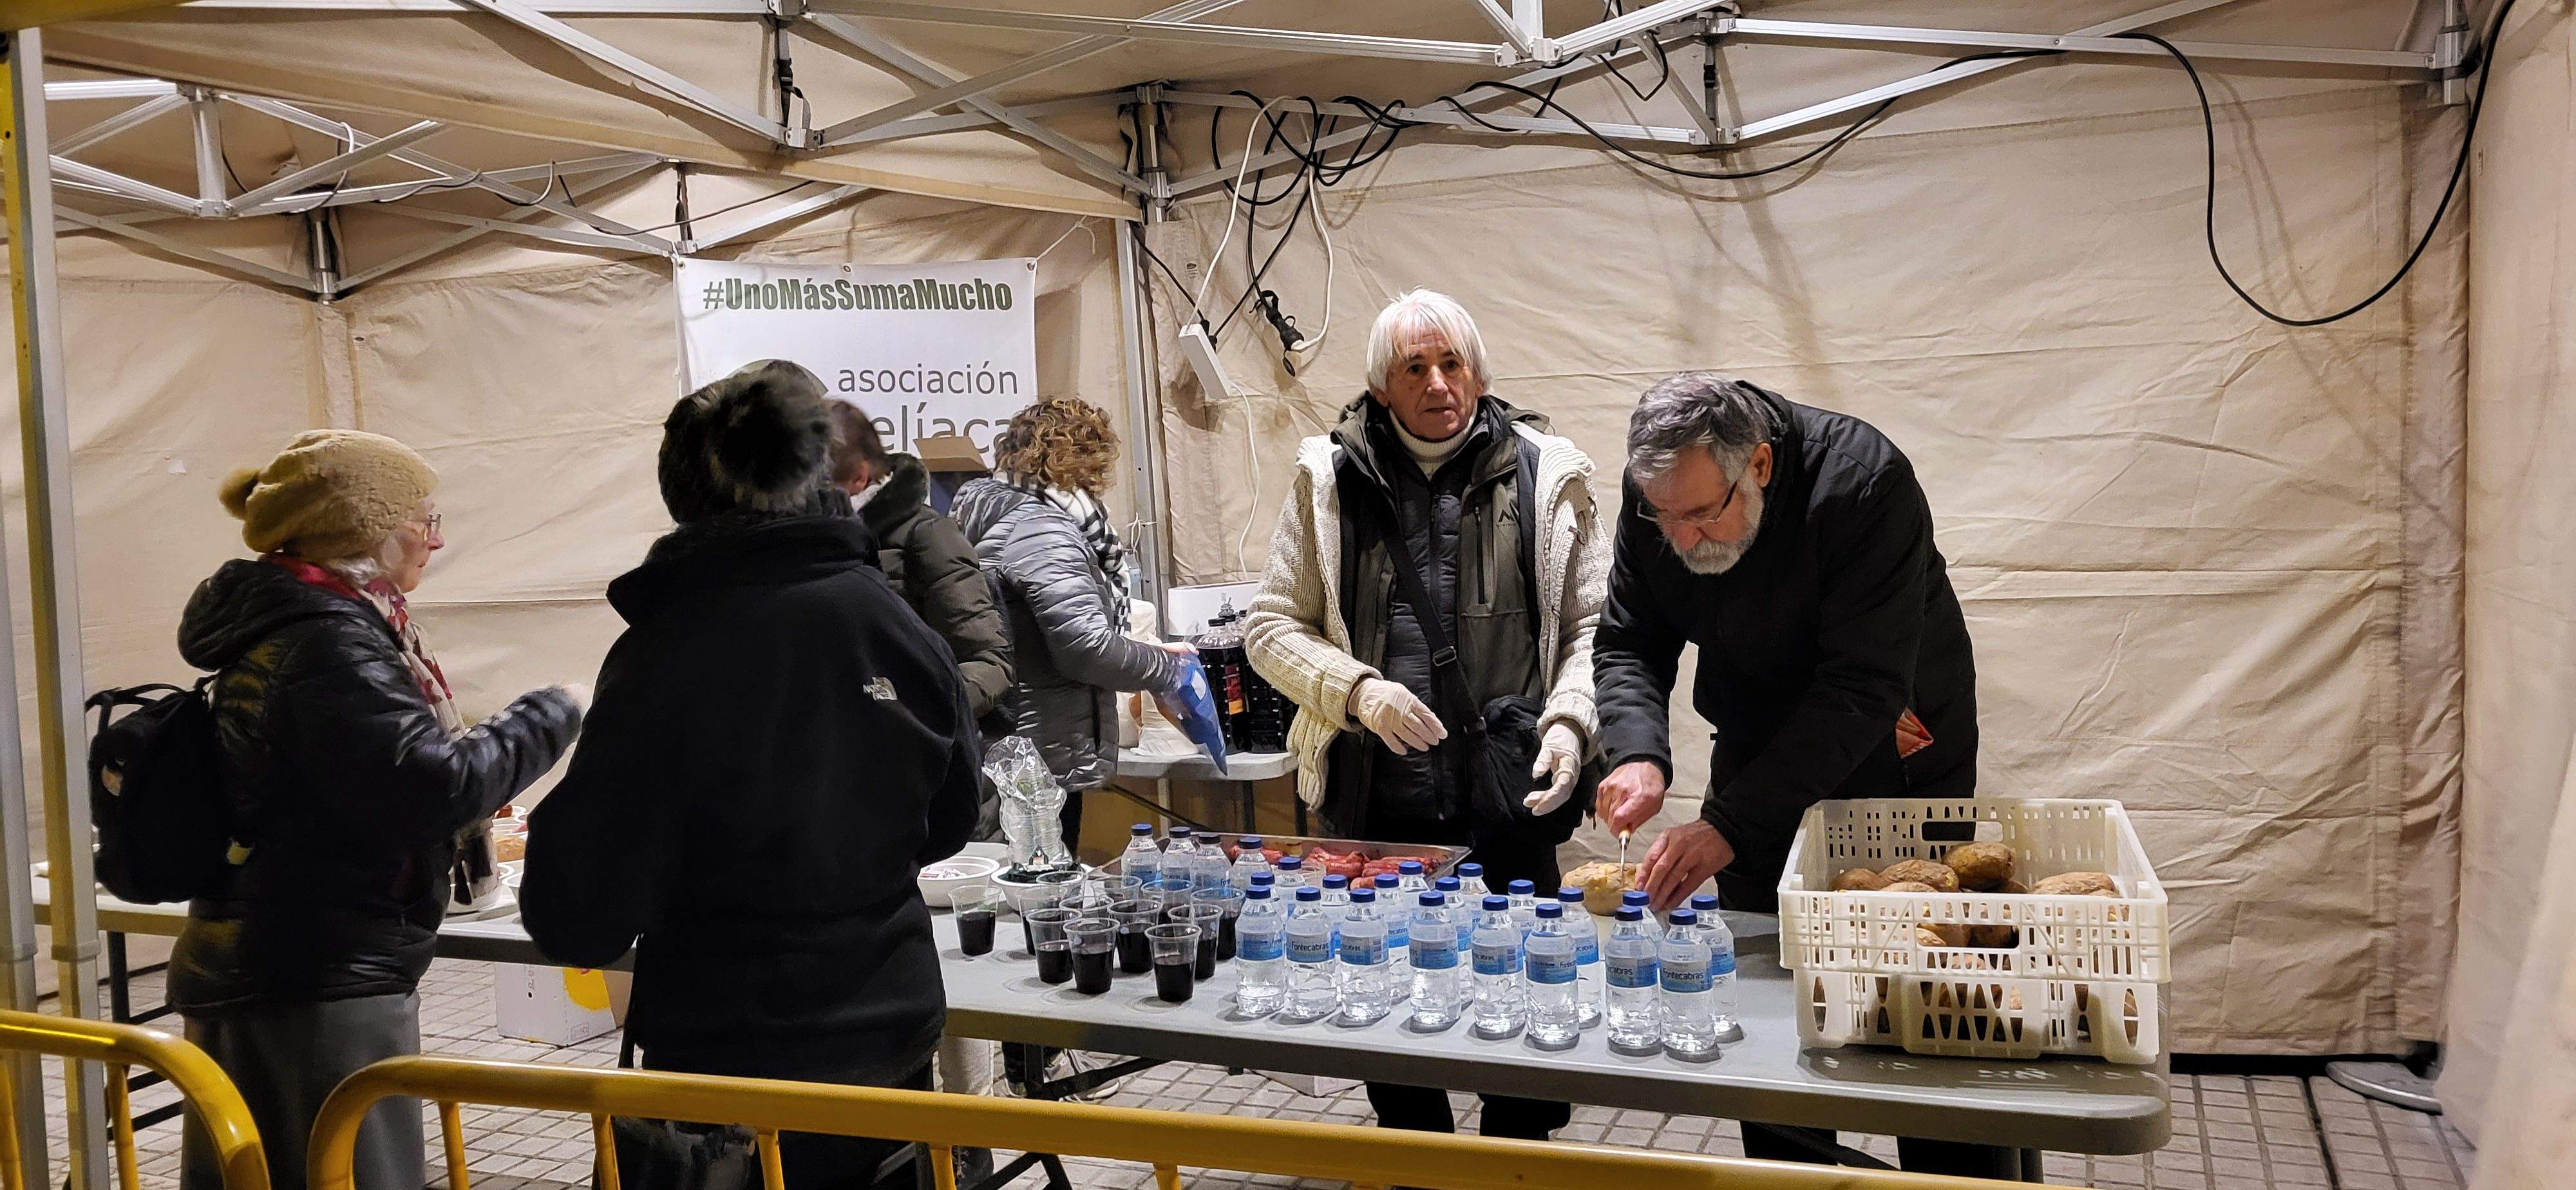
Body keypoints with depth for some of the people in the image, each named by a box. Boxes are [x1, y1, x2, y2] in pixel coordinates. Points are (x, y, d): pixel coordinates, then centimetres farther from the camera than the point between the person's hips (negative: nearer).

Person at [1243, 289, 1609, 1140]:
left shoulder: (1545, 476, 2)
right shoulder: (1330, 481, 2)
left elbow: (1589, 625, 6)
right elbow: (1271, 627, 4)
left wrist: (1568, 721, -11)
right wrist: (1357, 690, -12)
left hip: (1515, 805, 0)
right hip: (1376, 802, 1)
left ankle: (1521, 1158, 34)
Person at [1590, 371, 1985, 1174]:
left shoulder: (1865, 483, -30)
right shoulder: (1656, 496, -13)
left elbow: (1861, 688, -33)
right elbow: (1629, 644, -5)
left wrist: (1730, 827, -38)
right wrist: (1637, 753, -26)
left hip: (1897, 772, -4)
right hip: (1760, 757, 5)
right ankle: (1785, 1169, 25)